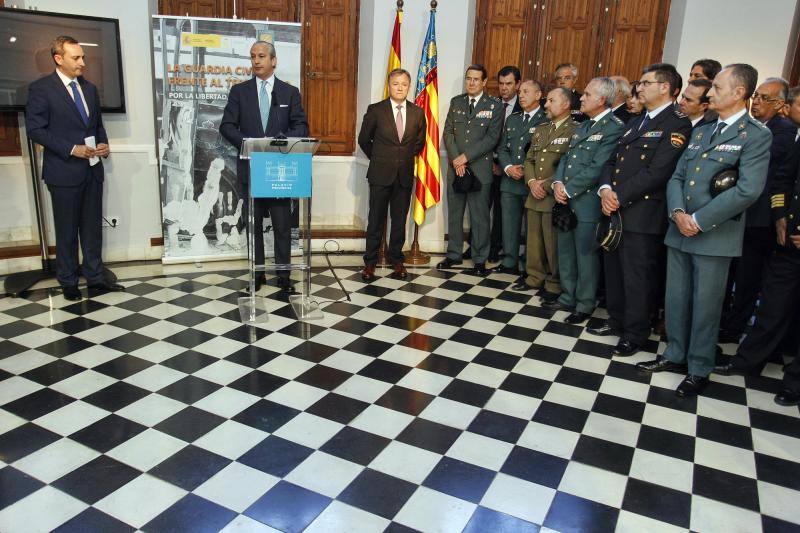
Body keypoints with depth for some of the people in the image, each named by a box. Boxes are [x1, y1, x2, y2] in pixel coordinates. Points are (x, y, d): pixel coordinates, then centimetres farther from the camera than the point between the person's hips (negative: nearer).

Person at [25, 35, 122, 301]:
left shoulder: (89, 87, 11)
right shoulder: (41, 88, -7)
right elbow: (35, 129, -11)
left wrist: (103, 143, -1)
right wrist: (72, 149, -18)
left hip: (93, 168, 5)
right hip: (64, 170, -5)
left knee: (93, 227, 10)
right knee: (67, 230, 6)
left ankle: (95, 279, 19)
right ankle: (68, 282, 20)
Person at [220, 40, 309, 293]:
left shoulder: (290, 92, 6)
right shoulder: (239, 91, 6)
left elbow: (301, 126, 0)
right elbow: (227, 126, 1)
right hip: (251, 167, 1)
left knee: (282, 224, 2)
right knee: (254, 223, 9)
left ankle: (283, 274, 11)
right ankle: (257, 273, 19)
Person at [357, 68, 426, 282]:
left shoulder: (418, 113, 4)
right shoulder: (375, 110, -3)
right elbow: (364, 140, 6)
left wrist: (406, 158, 14)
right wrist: (379, 159, 11)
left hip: (405, 175, 2)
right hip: (380, 174, -2)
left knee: (400, 220, 9)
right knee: (376, 220, 3)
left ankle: (396, 260, 21)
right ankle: (370, 262, 13)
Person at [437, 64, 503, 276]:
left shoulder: (495, 106, 0)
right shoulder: (456, 102, 11)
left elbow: (492, 138, -8)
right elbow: (448, 132, 6)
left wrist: (466, 156, -14)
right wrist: (455, 160, -8)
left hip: (480, 169, -4)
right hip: (456, 167, 4)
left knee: (480, 216, 1)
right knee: (454, 213, 11)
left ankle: (480, 260, 11)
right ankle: (454, 254, 24)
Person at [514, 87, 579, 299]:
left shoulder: (576, 131, -8)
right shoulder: (540, 129, 17)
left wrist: (548, 185, -14)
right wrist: (532, 182, -2)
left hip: (555, 197, -7)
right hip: (535, 195, 7)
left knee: (553, 243, -1)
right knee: (534, 240, 14)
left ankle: (554, 284, 12)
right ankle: (535, 277, 28)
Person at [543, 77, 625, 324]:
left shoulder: (615, 128, -11)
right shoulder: (584, 125, 17)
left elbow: (596, 168, -17)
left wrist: (568, 190, -14)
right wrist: (558, 183, -3)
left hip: (587, 202, -8)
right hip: (566, 200, 8)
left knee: (586, 255, 3)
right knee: (565, 252, 15)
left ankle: (585, 305, 17)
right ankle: (567, 298, 29)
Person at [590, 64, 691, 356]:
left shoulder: (677, 124, -9)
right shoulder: (635, 122, 19)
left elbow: (656, 172, -18)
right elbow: (612, 161, 14)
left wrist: (620, 197, -15)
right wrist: (605, 189, -5)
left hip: (642, 214, -8)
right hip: (615, 210, 8)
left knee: (637, 277, 2)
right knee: (614, 271, 17)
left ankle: (635, 333, 17)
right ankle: (617, 320, 33)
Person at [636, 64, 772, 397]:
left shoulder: (755, 135, -8)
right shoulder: (700, 132, 14)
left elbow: (747, 191, -18)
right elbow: (677, 178, 11)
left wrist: (699, 220, -17)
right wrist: (678, 213, -8)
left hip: (715, 235, -6)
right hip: (679, 230, 6)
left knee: (705, 305, 5)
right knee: (676, 299, 14)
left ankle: (699, 369, 20)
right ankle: (675, 354, 31)